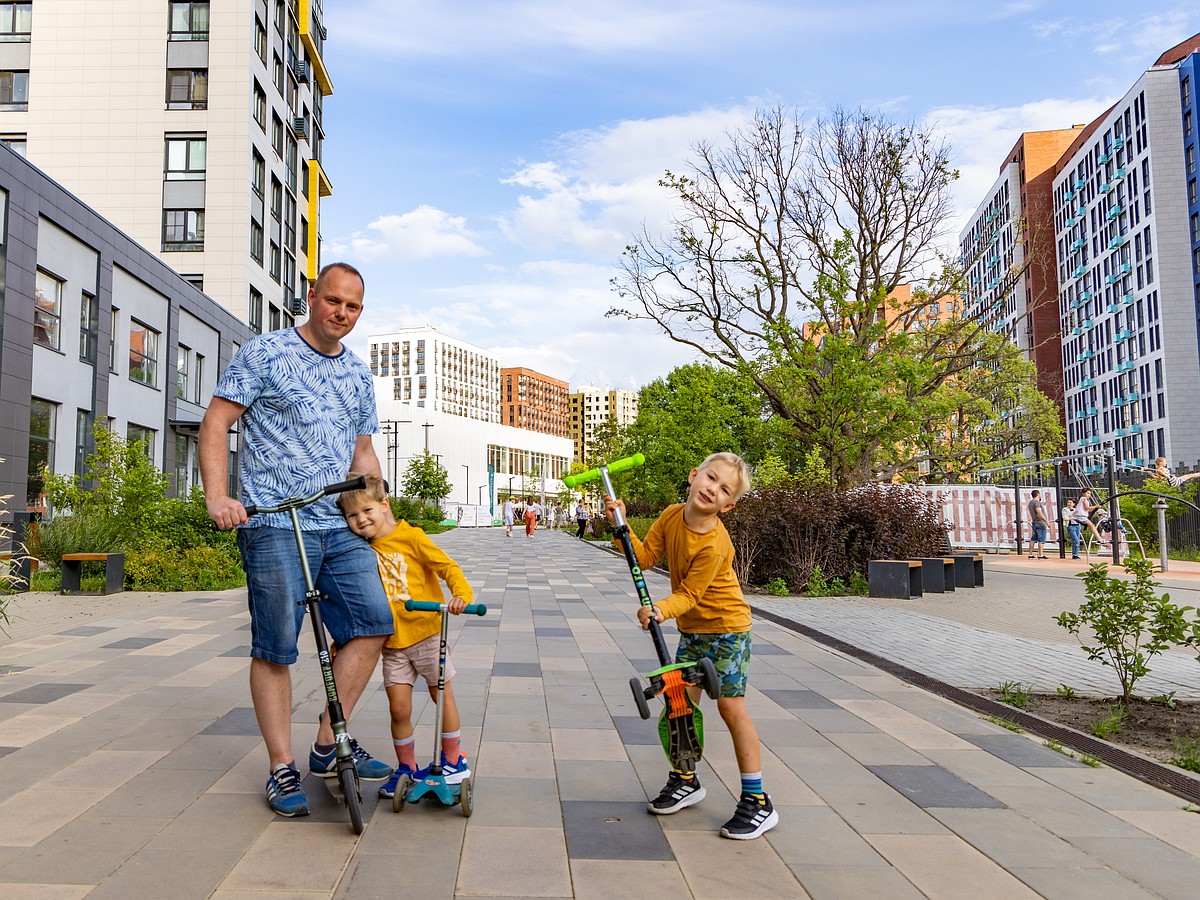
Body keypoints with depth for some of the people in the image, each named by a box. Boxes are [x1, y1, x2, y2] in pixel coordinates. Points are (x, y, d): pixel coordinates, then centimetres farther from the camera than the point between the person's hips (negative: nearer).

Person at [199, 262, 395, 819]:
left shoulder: (359, 376, 17)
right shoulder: (264, 353, 0)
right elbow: (215, 423, -4)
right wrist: (218, 496, -17)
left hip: (342, 527, 6)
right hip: (275, 525, -5)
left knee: (371, 624, -3)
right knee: (275, 647, -1)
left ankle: (328, 745, 11)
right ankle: (282, 769, 12)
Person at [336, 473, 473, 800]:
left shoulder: (409, 537, -11)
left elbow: (447, 566, -13)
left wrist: (461, 594, -30)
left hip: (426, 633, -3)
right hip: (392, 641, 4)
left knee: (442, 696, 9)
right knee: (399, 708, 2)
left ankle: (453, 761, 26)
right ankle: (406, 768, 23)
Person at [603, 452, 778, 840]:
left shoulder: (714, 544, -29)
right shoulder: (671, 516, -8)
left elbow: (689, 594, -26)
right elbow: (645, 557, -6)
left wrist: (661, 610, -42)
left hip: (727, 627, -7)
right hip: (691, 628, 7)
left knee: (731, 706, -5)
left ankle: (757, 803, 6)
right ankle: (685, 781, 29)